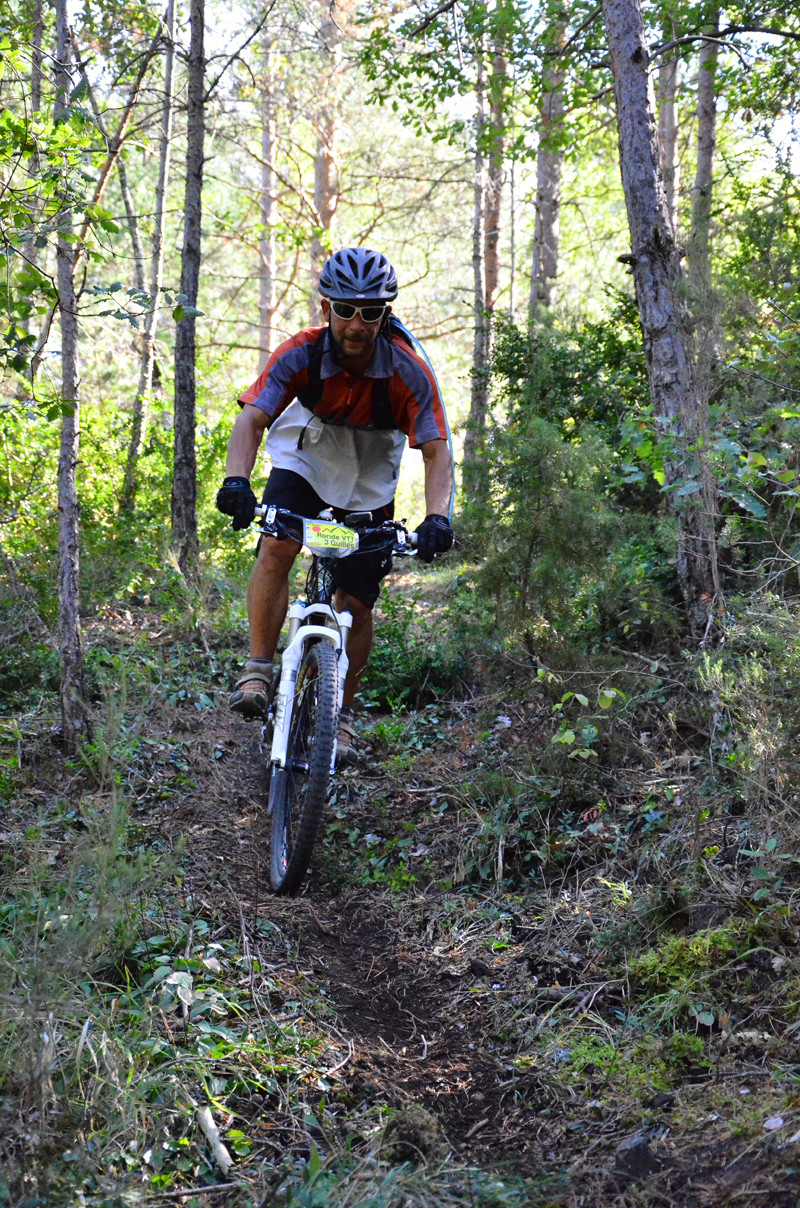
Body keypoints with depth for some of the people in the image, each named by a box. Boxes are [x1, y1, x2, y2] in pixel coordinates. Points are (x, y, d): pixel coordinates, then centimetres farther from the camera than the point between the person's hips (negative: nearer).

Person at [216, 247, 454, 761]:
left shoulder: (409, 371, -26)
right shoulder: (300, 354, -25)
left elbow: (436, 451, -27)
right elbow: (252, 419, -33)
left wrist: (438, 516, -45)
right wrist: (237, 480, -52)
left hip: (369, 487, 0)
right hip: (303, 463, 0)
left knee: (357, 604, -1)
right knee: (276, 548, -28)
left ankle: (342, 714, 18)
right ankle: (259, 671, -16)